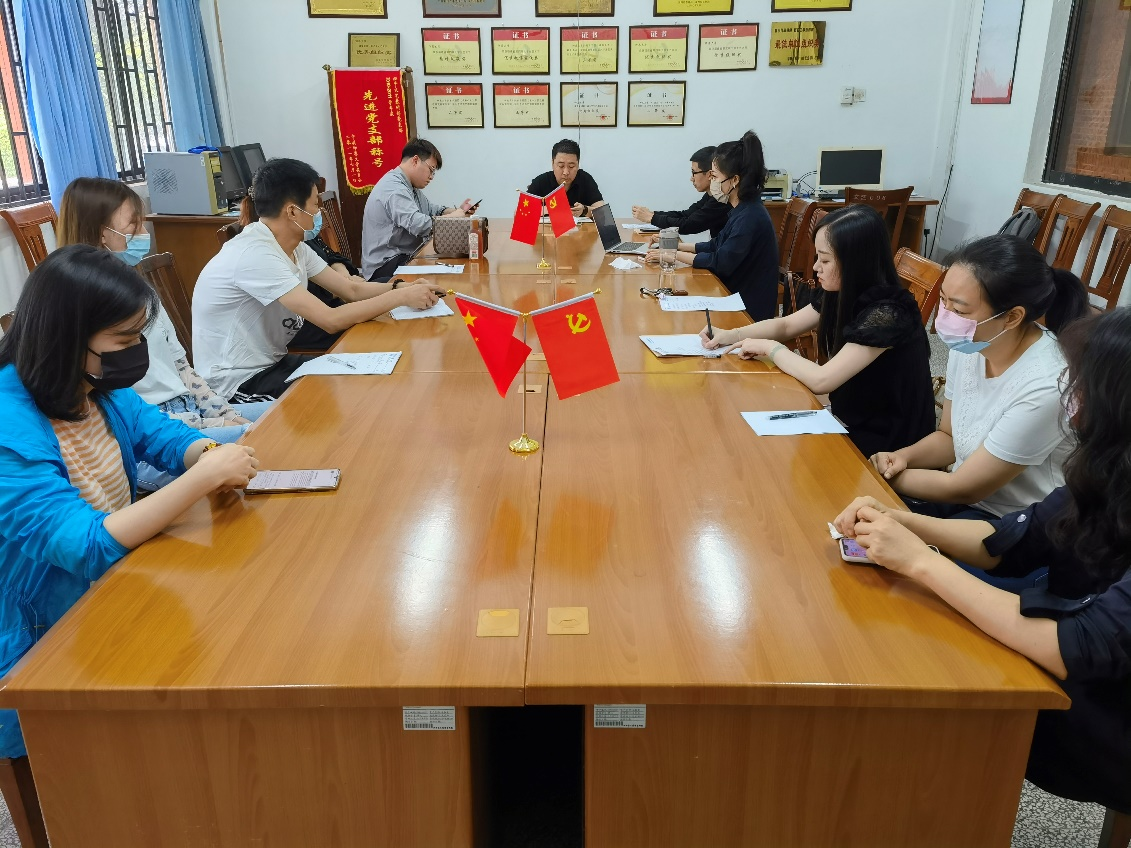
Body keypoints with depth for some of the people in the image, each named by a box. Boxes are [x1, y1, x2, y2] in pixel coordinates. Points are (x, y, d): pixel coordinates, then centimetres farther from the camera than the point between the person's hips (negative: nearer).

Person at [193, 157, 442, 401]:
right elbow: (331, 320, -30)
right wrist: (402, 297, -23)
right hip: (240, 383, -8)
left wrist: (402, 286, -10)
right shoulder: (255, 255, -26)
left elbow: (352, 290, 6)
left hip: (271, 363, 9)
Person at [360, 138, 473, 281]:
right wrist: (451, 217, -17)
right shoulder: (393, 188, -20)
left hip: (405, 256, 10)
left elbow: (430, 208, 26)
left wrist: (457, 210, 7)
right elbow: (418, 225, -31)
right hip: (387, 265, -10)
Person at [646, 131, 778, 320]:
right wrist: (678, 245, 6)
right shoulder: (742, 210, 7)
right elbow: (716, 245, 16)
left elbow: (720, 263, -21)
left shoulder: (750, 217, -23)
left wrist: (675, 255, -12)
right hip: (735, 295, 8)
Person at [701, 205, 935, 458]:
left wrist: (769, 347, -16)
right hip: (852, 423, 7)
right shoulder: (841, 294, -3)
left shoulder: (887, 313, -28)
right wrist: (731, 335, -3)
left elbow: (820, 380, -31)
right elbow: (785, 325, 12)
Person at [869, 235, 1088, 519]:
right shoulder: (969, 345, -7)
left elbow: (964, 489, -19)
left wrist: (882, 476, -11)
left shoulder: (1043, 390, -29)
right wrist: (903, 457, -10)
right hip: (963, 491, 6)